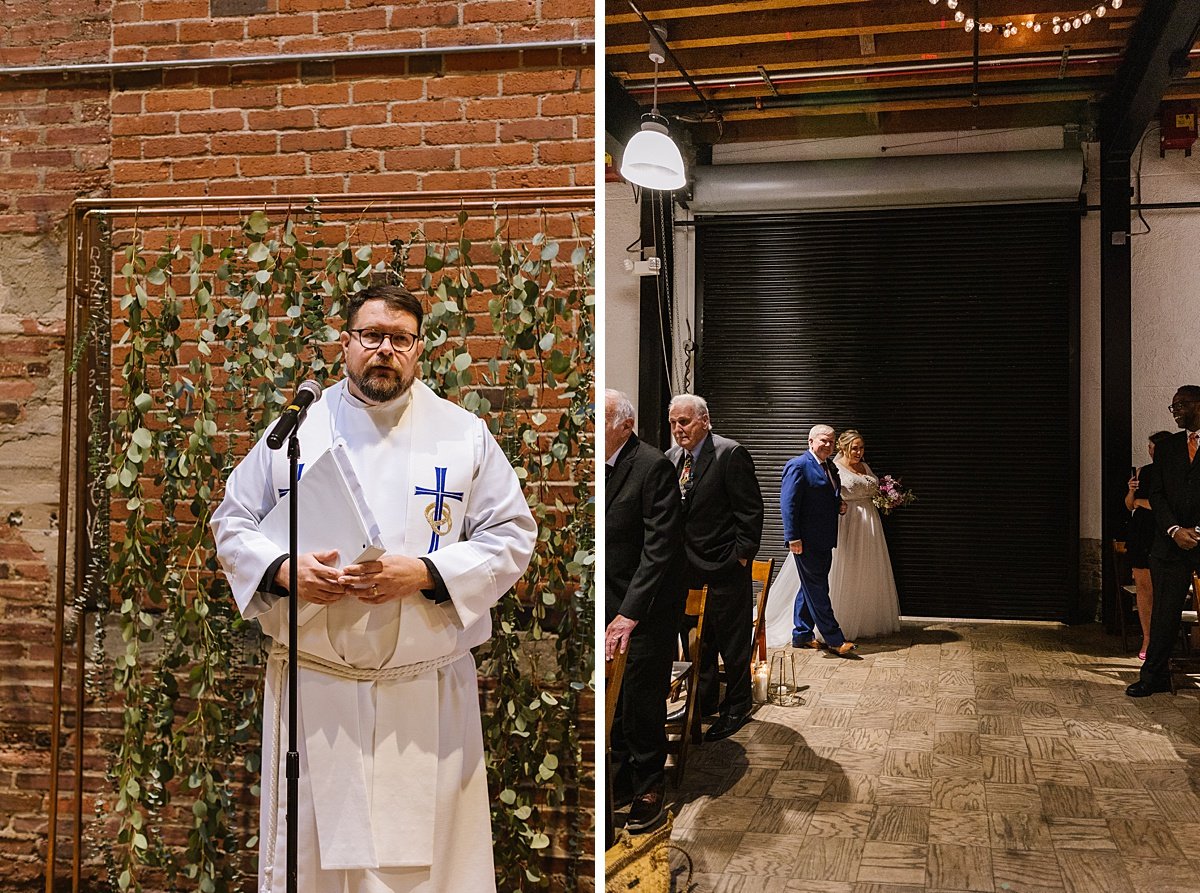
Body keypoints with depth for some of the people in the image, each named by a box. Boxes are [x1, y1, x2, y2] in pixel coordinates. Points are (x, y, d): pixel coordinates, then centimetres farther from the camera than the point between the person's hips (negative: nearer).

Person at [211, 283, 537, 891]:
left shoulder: (465, 435, 3)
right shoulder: (294, 430, 7)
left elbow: (511, 537, 1)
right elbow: (233, 522, 11)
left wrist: (424, 574, -14)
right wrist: (282, 571, -10)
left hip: (426, 693, -1)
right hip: (313, 686, 1)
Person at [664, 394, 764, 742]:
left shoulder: (731, 454, -14)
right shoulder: (672, 458, 7)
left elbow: (750, 510, -14)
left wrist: (741, 556, -15)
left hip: (725, 569, -7)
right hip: (687, 567, 7)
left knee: (732, 642, 5)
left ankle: (737, 707, 19)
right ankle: (703, 702, 30)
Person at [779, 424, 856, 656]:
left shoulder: (830, 468, 15)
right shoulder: (798, 466, -12)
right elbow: (788, 504, -16)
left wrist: (839, 506, 5)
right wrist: (793, 538, -20)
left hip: (824, 541, 9)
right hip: (807, 541, -9)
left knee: (810, 589, 15)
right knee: (817, 591, -3)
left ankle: (801, 635, 25)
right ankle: (834, 640, -1)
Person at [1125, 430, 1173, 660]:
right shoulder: (1142, 472, 13)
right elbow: (1130, 505, 19)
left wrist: (1147, 504, -6)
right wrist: (1131, 491, -1)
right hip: (1140, 534, 5)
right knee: (1143, 587, 5)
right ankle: (1147, 639, 11)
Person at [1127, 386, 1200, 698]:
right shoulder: (1166, 448, 14)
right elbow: (1157, 495, 8)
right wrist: (1174, 530, -6)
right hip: (1171, 543, 4)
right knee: (1164, 613, 6)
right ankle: (1154, 677, 13)